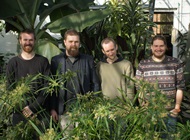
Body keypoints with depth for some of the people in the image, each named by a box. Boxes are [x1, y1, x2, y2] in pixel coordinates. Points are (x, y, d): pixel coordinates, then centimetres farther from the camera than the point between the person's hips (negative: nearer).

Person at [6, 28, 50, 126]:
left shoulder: (43, 61, 4)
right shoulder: (13, 63, 7)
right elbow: (9, 88, 2)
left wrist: (33, 108, -11)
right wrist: (23, 108, -10)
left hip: (39, 111, 0)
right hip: (19, 113, 1)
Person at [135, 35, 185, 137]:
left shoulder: (176, 63, 1)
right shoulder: (142, 65, 2)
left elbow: (180, 87, 2)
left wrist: (177, 106, -3)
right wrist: (142, 107, -2)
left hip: (170, 112, 0)